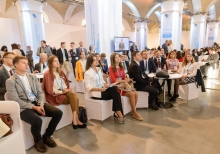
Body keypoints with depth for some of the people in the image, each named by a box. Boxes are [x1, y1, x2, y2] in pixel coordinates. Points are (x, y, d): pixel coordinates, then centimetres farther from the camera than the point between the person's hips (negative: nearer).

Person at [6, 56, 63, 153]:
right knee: (37, 120, -34)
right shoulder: (10, 81, -4)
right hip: (23, 107, -5)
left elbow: (40, 92, 10)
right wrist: (33, 107, -18)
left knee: (58, 113, -13)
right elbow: (16, 101, -11)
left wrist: (41, 105, -9)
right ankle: (38, 141, 2)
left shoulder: (33, 77, 13)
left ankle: (47, 136, 10)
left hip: (37, 103, 6)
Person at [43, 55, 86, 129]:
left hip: (64, 92, 6)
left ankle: (75, 120, -26)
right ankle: (76, 120, -18)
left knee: (73, 95, -27)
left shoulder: (61, 72, 17)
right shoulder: (47, 74, -5)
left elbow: (66, 83, 16)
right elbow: (49, 89, -11)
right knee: (74, 99, -25)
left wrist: (67, 89, -6)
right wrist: (61, 92, -14)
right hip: (55, 95, -6)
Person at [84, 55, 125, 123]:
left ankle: (117, 114, -22)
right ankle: (119, 114, -12)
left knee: (114, 88, -24)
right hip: (94, 92, -6)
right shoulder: (87, 73, -9)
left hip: (102, 89, 6)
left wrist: (105, 85, -4)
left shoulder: (99, 69, 15)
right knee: (115, 94, -21)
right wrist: (99, 89, -26)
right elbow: (88, 88, -15)